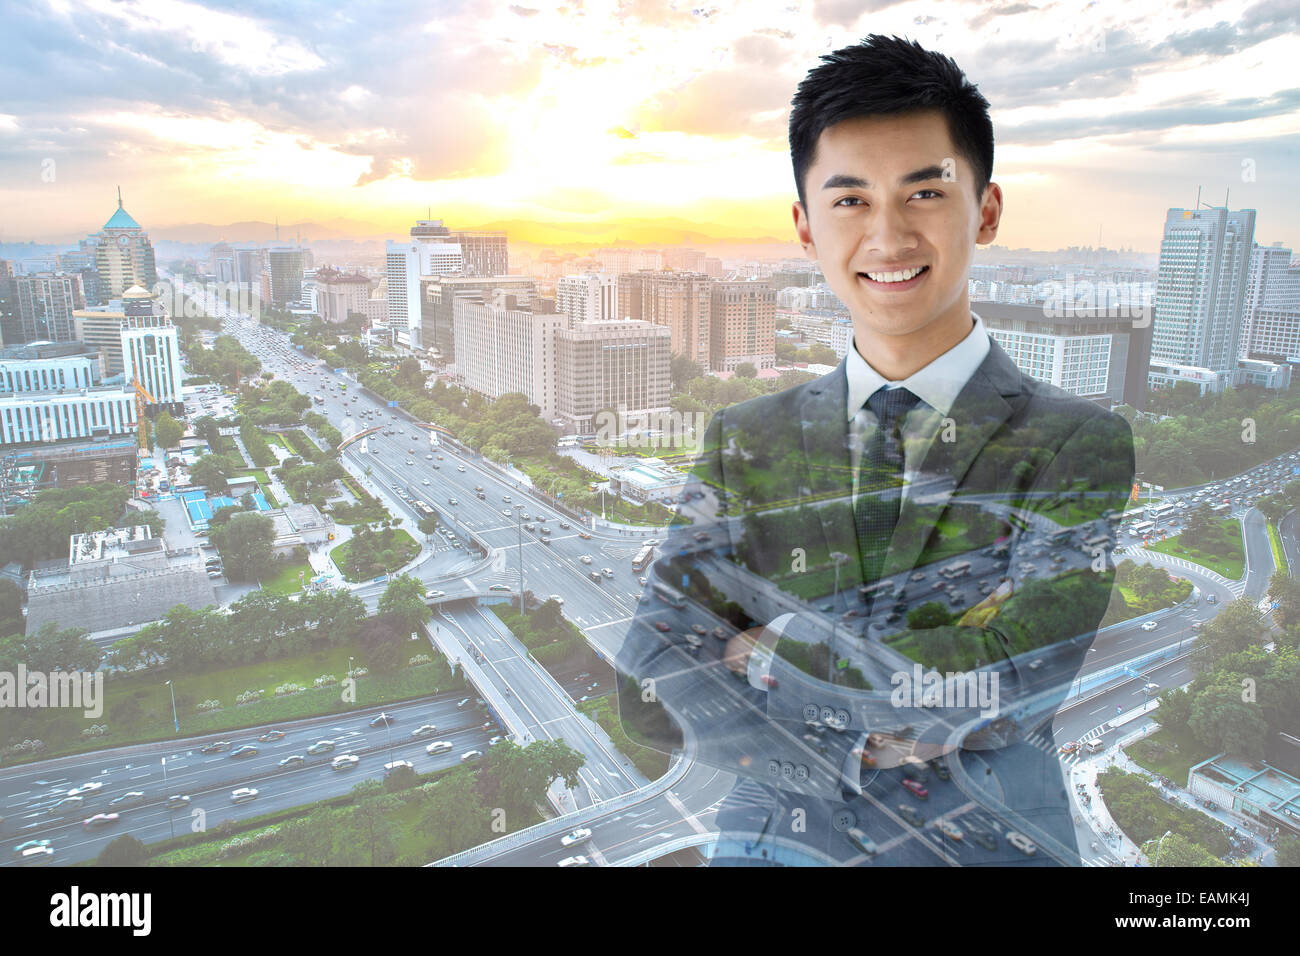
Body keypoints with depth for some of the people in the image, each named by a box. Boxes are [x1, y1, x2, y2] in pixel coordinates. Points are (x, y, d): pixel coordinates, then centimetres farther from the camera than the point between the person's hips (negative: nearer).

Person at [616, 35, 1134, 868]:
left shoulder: (1080, 445, -5)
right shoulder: (744, 444, 0)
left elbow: (1006, 683, -18)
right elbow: (651, 691, -7)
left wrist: (771, 649, -11)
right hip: (776, 839, 2)